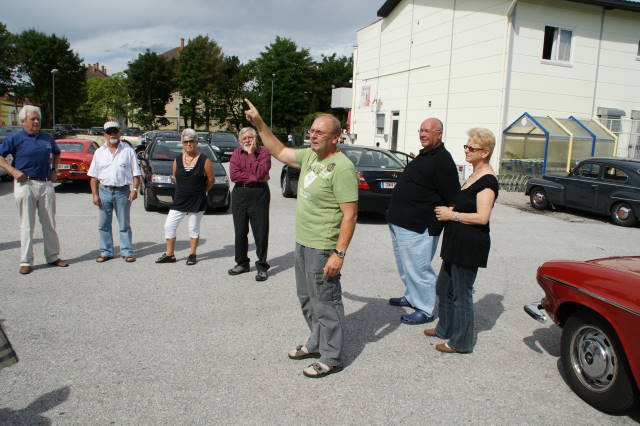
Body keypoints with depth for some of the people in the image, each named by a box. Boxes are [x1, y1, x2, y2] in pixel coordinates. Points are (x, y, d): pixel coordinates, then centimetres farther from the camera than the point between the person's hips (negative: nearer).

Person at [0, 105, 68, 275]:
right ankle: (26, 262, 8)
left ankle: (53, 257, 19)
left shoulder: (47, 137, 11)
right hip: (25, 184, -4)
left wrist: (54, 170, 15)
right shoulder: (15, 138, -2)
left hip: (46, 184, 4)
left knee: (50, 224, 9)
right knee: (27, 225, 1)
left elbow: (56, 153, 28)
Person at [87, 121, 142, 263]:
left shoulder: (128, 151, 3)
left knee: (124, 224, 4)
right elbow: (93, 176, 8)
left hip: (123, 192, -2)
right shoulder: (99, 152, 9)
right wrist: (94, 194, 0)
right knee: (103, 224, 6)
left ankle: (127, 252, 11)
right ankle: (106, 252, 16)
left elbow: (136, 173, 1)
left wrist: (134, 189, -9)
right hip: (104, 191, 3)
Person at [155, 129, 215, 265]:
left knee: (194, 228, 6)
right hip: (179, 200, 4)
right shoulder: (177, 160, 3)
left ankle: (192, 254, 19)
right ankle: (169, 254, 13)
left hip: (197, 202, -4)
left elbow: (211, 179, -1)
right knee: (169, 226, 2)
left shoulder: (204, 160, -8)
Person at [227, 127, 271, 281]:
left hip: (259, 195, -4)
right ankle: (242, 263, 26)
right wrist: (255, 178, -11)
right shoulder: (237, 153, 9)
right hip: (239, 194, 4)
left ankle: (262, 266, 8)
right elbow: (234, 175, -6)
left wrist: (251, 153, -11)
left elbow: (260, 173, -18)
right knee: (240, 232, 12)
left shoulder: (263, 152, -1)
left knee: (261, 232, -2)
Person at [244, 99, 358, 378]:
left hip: (323, 248, -9)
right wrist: (259, 124, 15)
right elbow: (279, 152, 22)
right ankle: (316, 343, 39)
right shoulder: (310, 156, 7)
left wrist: (339, 253, -25)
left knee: (326, 303, 2)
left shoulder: (342, 167, -20)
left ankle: (331, 358, 17)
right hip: (303, 242, 9)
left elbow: (350, 215, -22)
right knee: (308, 300, 21)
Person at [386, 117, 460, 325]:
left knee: (418, 268, -1)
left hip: (418, 227, -10)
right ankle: (411, 297, 37)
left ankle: (425, 310, 12)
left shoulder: (442, 160, -15)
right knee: (405, 267, 21)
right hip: (400, 222, 10)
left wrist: (434, 227, -20)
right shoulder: (423, 156, 16)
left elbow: (452, 198, -19)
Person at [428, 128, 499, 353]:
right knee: (444, 287, 19)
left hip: (470, 245, -10)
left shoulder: (487, 180, -17)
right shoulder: (474, 176, 13)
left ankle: (461, 342, 15)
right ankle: (445, 328, 36)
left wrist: (452, 215, -15)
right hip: (457, 242, 10)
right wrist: (449, 210, 9)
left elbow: (482, 217, -23)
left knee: (461, 293, 1)